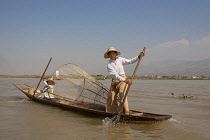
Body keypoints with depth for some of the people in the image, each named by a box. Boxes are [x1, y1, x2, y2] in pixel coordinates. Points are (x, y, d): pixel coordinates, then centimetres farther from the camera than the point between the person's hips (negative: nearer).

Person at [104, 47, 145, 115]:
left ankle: (126, 114, -17)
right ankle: (114, 113, 21)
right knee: (111, 98, 3)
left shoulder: (120, 59, 1)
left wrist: (139, 56, -4)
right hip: (114, 81, 1)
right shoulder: (109, 65, -10)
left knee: (122, 96, -17)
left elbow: (130, 61, 9)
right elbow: (115, 75, -21)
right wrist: (125, 81, -31)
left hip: (123, 80, 0)